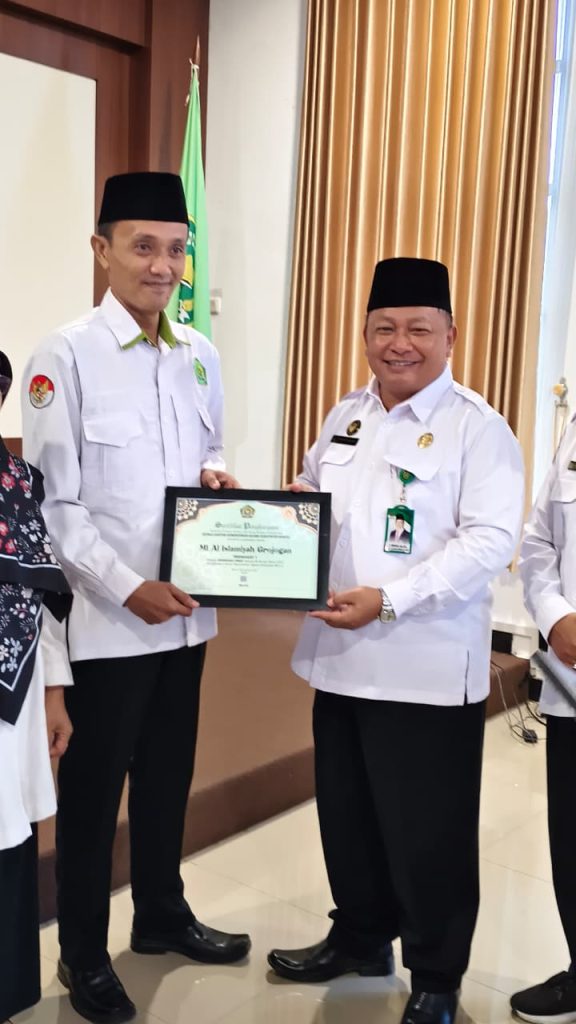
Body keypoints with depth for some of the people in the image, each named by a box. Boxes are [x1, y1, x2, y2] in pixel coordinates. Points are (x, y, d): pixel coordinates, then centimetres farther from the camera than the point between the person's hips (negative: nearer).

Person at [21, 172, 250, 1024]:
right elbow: (53, 502, -13)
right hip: (109, 616, -5)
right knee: (94, 782, 9)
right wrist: (128, 589, -19)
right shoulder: (65, 355, -10)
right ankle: (83, 953, 28)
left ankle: (162, 914, 40)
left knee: (169, 771, 19)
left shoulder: (200, 355, 7)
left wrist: (215, 474, -5)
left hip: (187, 609, 6)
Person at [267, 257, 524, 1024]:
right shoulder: (343, 420, 12)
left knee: (428, 831, 6)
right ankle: (360, 938, 41)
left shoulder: (477, 427, -9)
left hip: (428, 667, -6)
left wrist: (388, 599, -24)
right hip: (341, 656, 6)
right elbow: (311, 501, 23)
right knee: (346, 813, 19)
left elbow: (490, 540, -18)